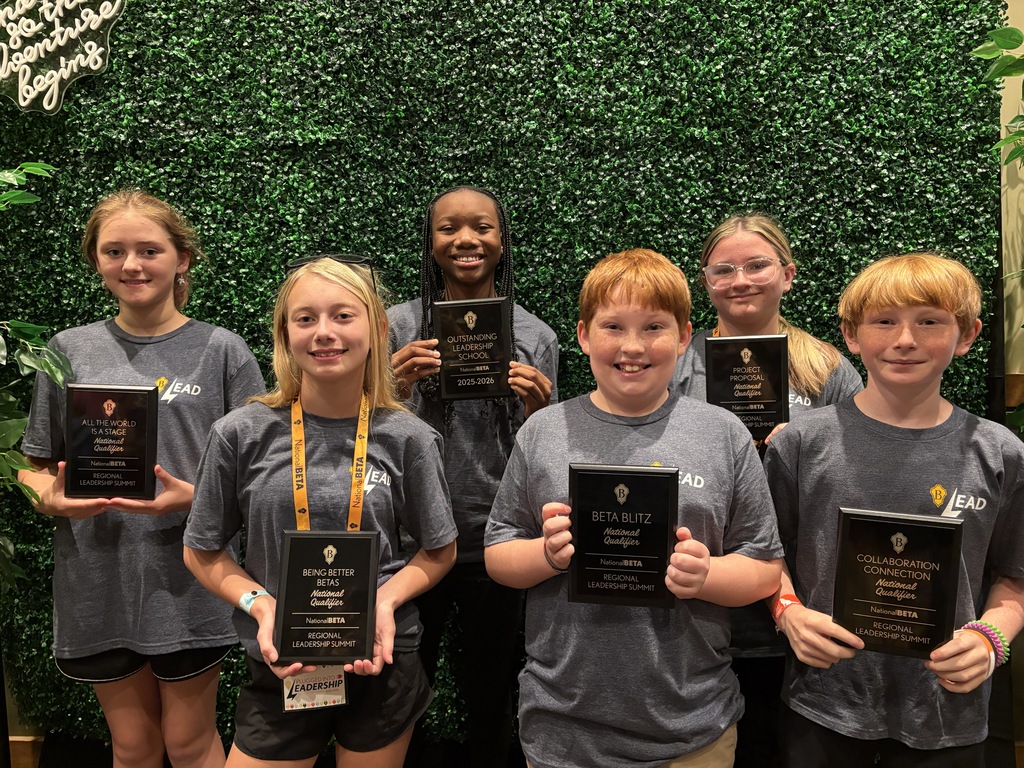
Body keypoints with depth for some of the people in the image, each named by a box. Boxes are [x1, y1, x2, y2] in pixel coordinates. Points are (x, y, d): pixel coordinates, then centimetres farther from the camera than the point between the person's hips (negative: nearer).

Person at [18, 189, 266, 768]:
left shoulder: (222, 350, -3)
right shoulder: (70, 351, 4)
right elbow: (35, 467, 9)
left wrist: (195, 498, -21)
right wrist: (52, 498, -12)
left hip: (189, 586, -2)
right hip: (97, 585, 3)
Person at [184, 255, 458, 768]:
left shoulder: (407, 438, -8)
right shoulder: (241, 434, -8)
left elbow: (439, 551, 3)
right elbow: (202, 552, 2)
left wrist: (386, 600, -14)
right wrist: (261, 606, -13)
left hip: (382, 664, 1)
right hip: (280, 670, 0)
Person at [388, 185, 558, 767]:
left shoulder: (536, 337, -1)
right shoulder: (400, 325, -3)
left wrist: (539, 409, -15)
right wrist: (396, 385, -17)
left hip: (497, 540, 0)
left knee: (490, 697, 18)